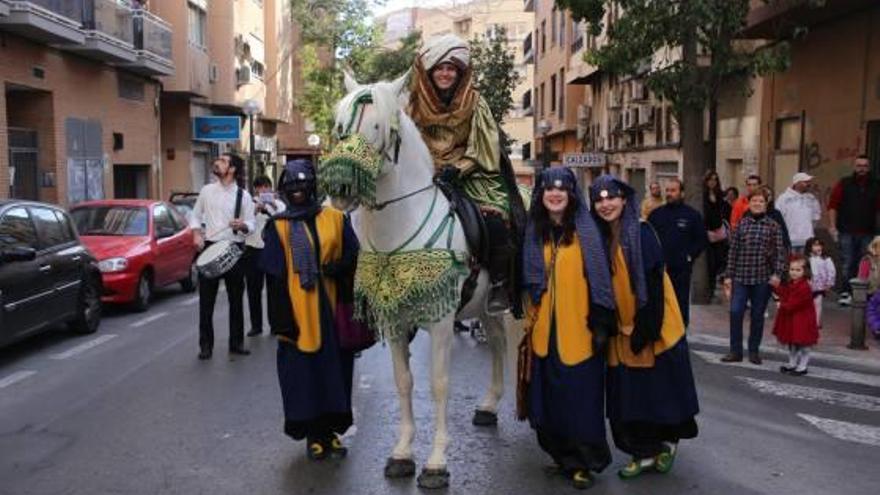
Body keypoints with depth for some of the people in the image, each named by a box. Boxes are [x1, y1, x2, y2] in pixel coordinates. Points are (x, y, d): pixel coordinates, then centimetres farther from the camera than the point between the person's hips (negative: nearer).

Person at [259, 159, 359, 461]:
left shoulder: (336, 219, 5)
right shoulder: (278, 227, 1)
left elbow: (353, 257, 6)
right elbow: (274, 277, -2)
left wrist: (338, 268, -17)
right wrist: (282, 318, -8)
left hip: (332, 312, 2)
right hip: (299, 313, -2)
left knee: (334, 370, 10)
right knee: (303, 373, 5)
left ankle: (331, 429, 27)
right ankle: (313, 434, 20)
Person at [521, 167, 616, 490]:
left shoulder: (585, 229, -5)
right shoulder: (533, 232, 7)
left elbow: (598, 278, -7)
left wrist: (601, 323, -10)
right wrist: (527, 320, 10)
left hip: (579, 330, -4)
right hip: (544, 331, 4)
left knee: (580, 398, 2)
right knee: (550, 397, 10)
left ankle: (583, 462, 17)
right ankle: (561, 453, 27)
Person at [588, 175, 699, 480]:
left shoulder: (642, 233, -13)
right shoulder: (599, 239, 3)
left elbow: (654, 285, -17)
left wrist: (646, 328, -20)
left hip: (652, 326, -5)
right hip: (620, 330, 5)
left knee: (658, 386, 6)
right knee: (628, 393, 8)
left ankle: (668, 440, 30)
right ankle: (644, 451, 21)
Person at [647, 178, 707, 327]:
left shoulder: (692, 215, 1)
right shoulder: (657, 213, 8)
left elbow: (702, 239, 1)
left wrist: (690, 256, -5)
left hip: (681, 269, -2)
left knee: (681, 305, 5)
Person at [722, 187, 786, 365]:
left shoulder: (773, 226, 2)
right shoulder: (741, 224, 4)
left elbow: (780, 252, 0)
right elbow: (733, 250, 5)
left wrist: (777, 273, -11)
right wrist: (728, 275, 3)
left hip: (763, 278, -1)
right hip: (741, 276, 1)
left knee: (758, 315, 8)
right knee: (735, 312, -6)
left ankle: (754, 351, 21)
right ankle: (735, 350, 6)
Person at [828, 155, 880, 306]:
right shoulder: (844, 184, 3)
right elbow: (832, 205, 1)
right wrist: (832, 226, -6)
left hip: (867, 233, 2)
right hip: (847, 232, -2)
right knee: (847, 264, -2)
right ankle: (846, 293, 2)